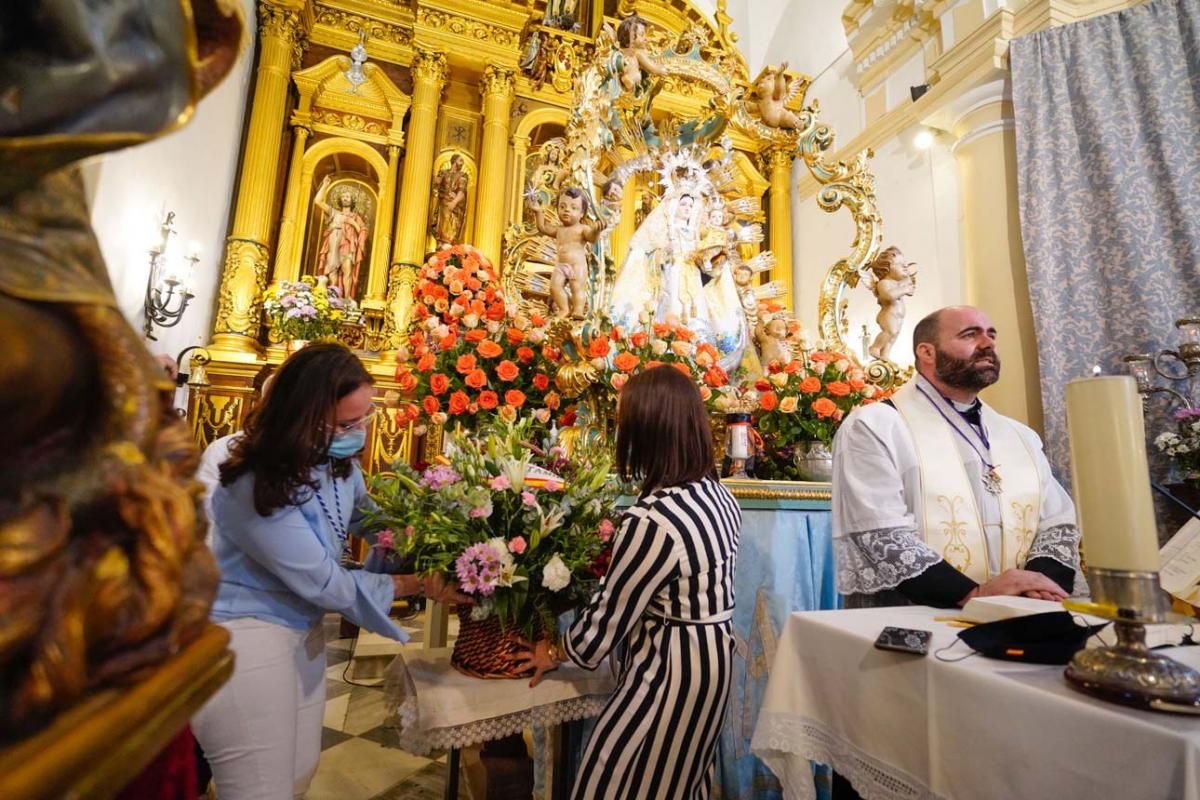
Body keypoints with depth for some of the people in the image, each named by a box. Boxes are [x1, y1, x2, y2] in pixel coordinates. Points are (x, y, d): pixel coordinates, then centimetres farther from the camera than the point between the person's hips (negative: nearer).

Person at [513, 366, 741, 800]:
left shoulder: (652, 519, -29)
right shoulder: (718, 495, -3)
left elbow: (610, 613, -18)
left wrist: (556, 653, 1)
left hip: (672, 666, -8)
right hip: (713, 655, 8)